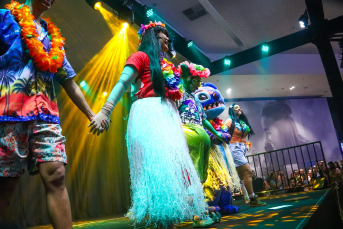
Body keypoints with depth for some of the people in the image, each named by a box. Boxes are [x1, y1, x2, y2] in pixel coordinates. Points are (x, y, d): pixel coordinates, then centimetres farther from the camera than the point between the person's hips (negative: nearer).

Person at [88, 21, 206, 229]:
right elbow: (122, 83, -9)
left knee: (173, 163, 2)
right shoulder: (141, 56, 5)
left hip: (168, 116, 8)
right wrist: (105, 111, -18)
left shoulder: (166, 64, 26)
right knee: (156, 163, -14)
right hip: (149, 114, -8)